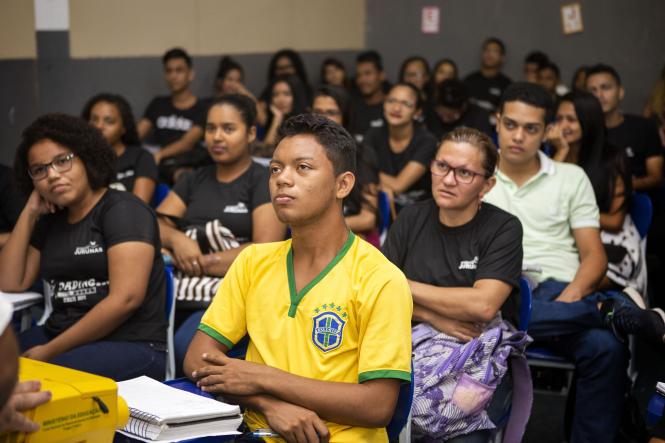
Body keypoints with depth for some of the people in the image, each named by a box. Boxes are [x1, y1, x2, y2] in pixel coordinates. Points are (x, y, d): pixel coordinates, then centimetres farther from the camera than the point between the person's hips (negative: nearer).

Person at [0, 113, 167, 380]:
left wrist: (50, 351, -15)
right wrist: (29, 213, 8)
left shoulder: (122, 210, -6)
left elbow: (126, 299, -17)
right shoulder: (50, 221, 18)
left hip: (128, 347, -7)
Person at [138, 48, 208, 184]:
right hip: (159, 164, 5)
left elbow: (187, 143, -9)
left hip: (186, 166, -5)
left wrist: (160, 154, -26)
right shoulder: (158, 104, 21)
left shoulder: (201, 108, 5)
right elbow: (137, 133, 9)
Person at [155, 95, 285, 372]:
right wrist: (177, 239, -6)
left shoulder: (263, 182, 5)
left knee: (186, 349, -34)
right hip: (180, 295, 5)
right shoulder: (195, 180, 22)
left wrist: (200, 262, -5)